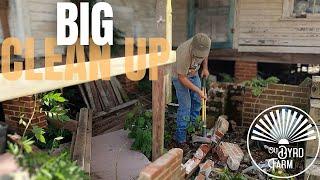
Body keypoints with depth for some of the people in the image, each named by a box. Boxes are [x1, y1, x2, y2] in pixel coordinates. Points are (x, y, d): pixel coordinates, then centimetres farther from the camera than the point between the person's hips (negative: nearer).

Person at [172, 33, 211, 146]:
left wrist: (205, 68, 1)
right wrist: (198, 91, -27)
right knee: (185, 106, -11)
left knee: (197, 101, 10)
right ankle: (180, 138, 0)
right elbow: (182, 78, -29)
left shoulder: (204, 45, -22)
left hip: (194, 74, 7)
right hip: (180, 76, -7)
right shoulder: (184, 54, -40)